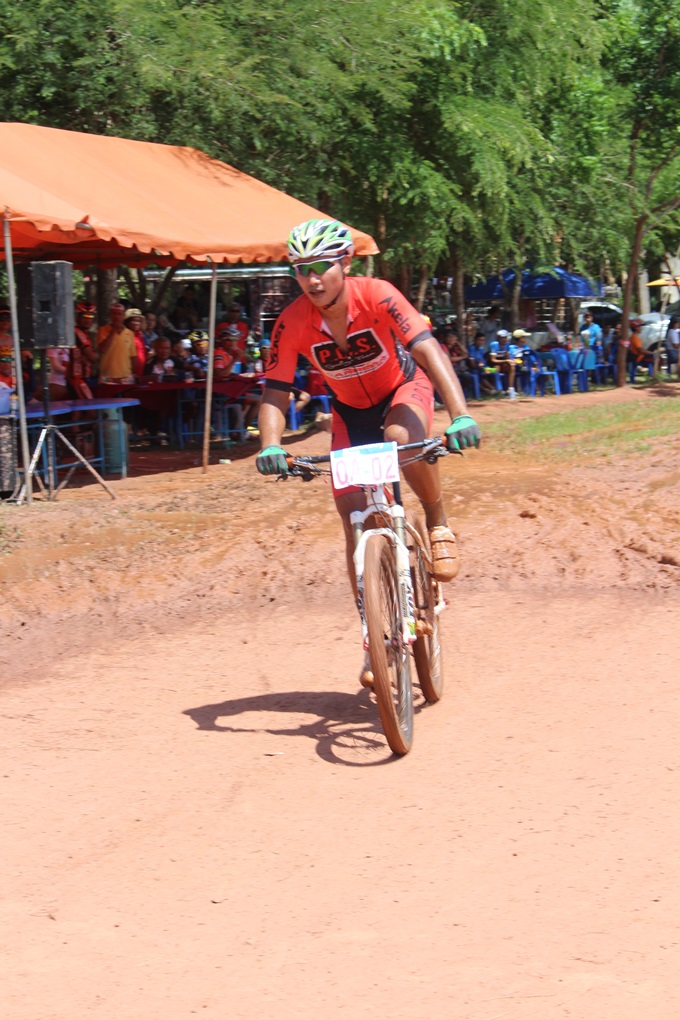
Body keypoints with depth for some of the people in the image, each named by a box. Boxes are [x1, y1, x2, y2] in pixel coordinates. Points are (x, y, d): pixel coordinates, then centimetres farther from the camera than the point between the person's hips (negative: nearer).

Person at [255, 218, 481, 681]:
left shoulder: (376, 295, -30)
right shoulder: (293, 324, -23)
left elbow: (428, 349, -38)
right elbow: (275, 393, -22)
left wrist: (461, 414, -52)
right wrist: (271, 445, -43)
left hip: (405, 387, -3)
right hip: (352, 409, 3)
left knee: (403, 438, -38)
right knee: (354, 517, -7)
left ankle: (439, 523, -9)